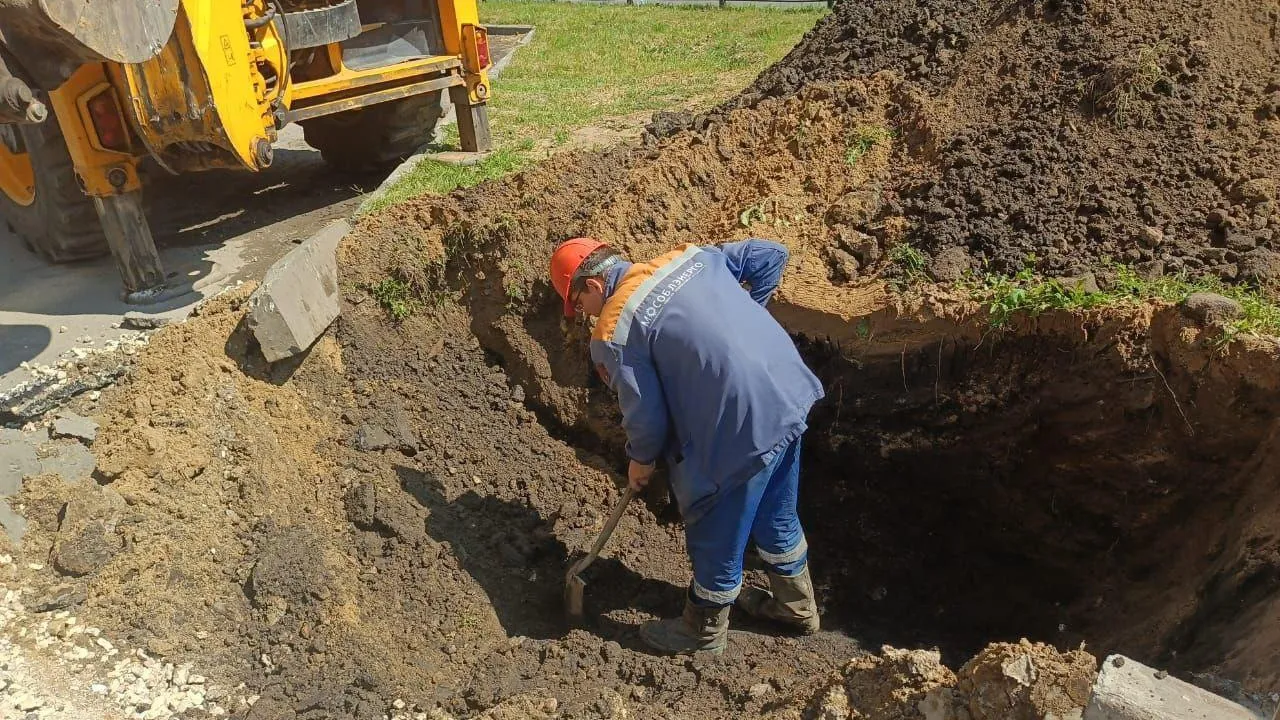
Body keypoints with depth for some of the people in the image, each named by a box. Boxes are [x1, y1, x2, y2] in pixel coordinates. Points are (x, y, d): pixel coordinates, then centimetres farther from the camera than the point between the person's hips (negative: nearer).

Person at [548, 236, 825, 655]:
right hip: (788, 394, 8)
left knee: (716, 540, 16)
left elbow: (646, 416, -9)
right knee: (776, 517, 29)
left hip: (740, 430, -8)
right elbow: (771, 254, 12)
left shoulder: (614, 331, -11)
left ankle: (704, 633, 40)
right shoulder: (688, 256, 9)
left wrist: (640, 460, 12)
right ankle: (796, 605, 50)